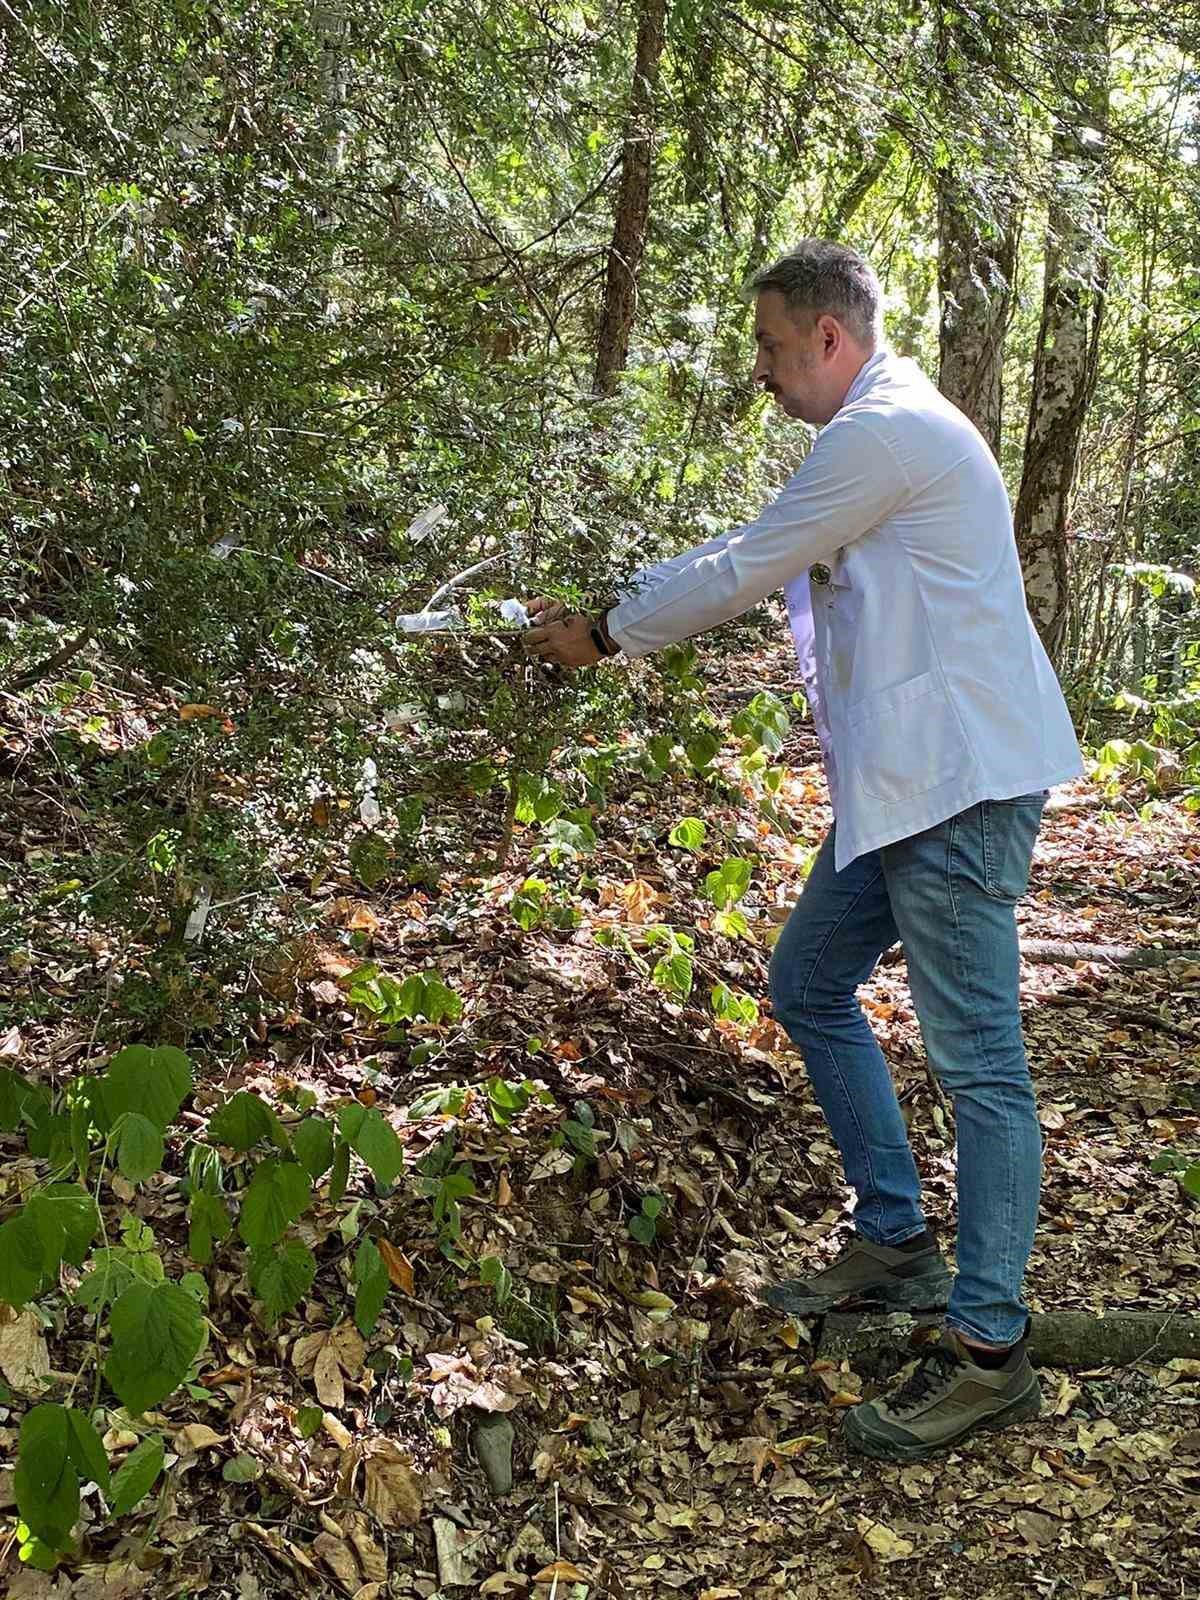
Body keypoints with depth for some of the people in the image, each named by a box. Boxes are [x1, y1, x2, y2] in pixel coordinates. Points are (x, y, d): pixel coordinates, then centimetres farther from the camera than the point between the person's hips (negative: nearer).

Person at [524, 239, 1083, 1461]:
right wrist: (596, 603, 18)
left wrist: (600, 640, 2)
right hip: (907, 780, 11)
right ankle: (894, 1241, 27)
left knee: (976, 1058, -7)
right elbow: (752, 555, 24)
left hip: (958, 778, -11)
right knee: (808, 986, 17)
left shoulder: (886, 432, -14)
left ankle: (988, 1346, 1)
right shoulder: (879, 436, 21)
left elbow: (738, 575, -11)